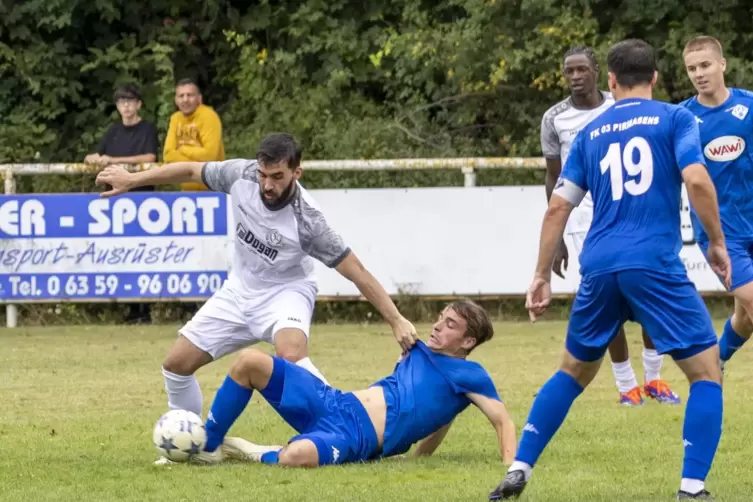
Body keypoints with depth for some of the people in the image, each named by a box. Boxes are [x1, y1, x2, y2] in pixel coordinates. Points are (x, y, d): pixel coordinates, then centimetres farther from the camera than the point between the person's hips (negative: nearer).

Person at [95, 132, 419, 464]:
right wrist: (132, 180, 3)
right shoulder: (242, 175, -20)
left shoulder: (306, 220, -31)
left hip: (285, 292, -5)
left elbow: (356, 271, -26)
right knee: (176, 364, 3)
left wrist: (396, 320, -29)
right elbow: (190, 171, -2)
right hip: (239, 290, 5)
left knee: (291, 355, -37)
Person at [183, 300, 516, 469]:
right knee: (250, 361, -8)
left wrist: (511, 462, -16)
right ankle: (207, 448, 2)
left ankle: (251, 454, -6)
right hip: (334, 404, 8)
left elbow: (502, 419, -4)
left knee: (296, 456, -43)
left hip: (358, 437, -8)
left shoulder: (469, 376, 3)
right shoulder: (420, 350, 23)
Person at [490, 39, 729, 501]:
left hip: (599, 268, 5)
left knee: (574, 372, 23)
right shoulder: (675, 119, 4)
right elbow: (696, 180, -11)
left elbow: (558, 208, 13)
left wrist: (542, 277, 18)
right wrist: (718, 243, 1)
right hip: (655, 264, -4)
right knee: (707, 371, 5)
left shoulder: (592, 133, 16)